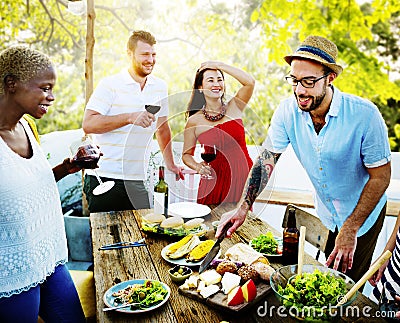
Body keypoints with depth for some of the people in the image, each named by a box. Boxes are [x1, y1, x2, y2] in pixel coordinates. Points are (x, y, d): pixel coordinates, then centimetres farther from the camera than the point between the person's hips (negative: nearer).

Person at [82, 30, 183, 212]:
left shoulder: (160, 87, 10)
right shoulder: (110, 85, -5)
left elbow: (162, 128, 21)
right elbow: (88, 125, -14)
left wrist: (170, 164, 22)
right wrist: (130, 117, -21)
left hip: (139, 182, 4)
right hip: (105, 178, -4)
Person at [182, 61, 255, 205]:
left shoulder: (234, 108, 3)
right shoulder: (194, 121, 0)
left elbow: (250, 82, -13)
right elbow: (186, 154, 8)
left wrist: (219, 65, -8)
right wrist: (197, 167, -13)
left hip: (243, 179, 1)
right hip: (216, 181, -1)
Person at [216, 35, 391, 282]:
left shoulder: (364, 115, -29)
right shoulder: (288, 111, -19)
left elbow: (381, 176, -20)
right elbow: (267, 160, -12)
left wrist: (350, 229, -22)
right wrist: (243, 208, -22)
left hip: (364, 213, -3)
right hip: (325, 215, 4)